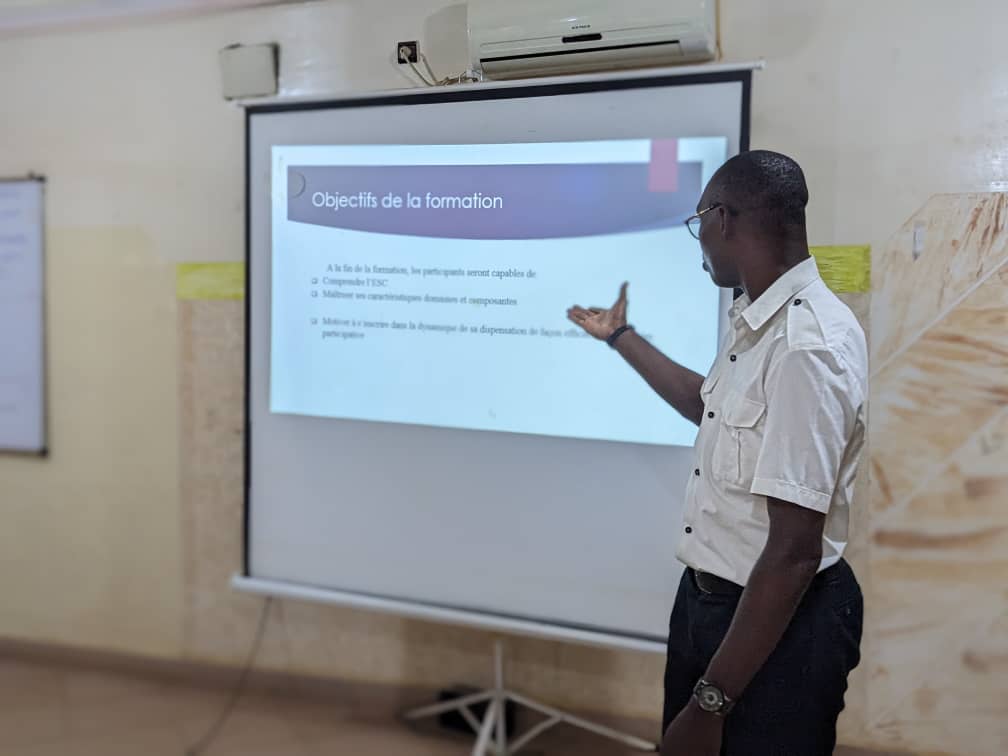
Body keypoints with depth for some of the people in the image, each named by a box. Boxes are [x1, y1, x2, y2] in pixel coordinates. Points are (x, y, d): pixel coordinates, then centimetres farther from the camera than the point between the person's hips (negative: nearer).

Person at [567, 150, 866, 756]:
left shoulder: (808, 347, -28)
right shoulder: (759, 322, 3)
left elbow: (793, 552, -29)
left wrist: (710, 703, -24)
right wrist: (620, 336, 32)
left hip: (779, 622, -9)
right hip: (708, 597, 9)